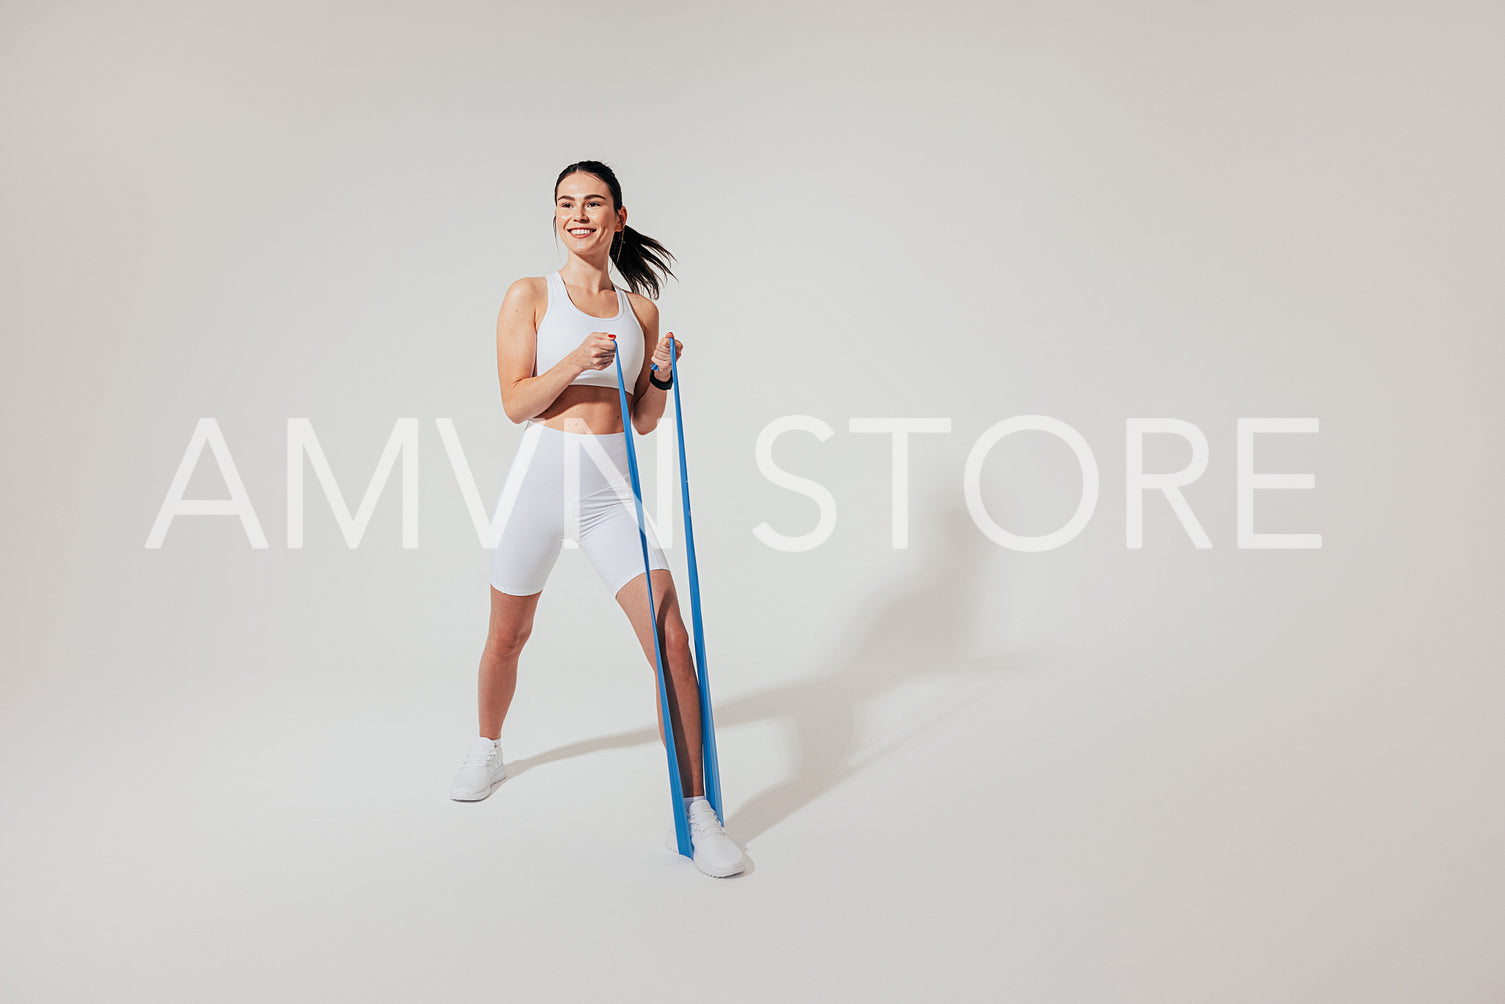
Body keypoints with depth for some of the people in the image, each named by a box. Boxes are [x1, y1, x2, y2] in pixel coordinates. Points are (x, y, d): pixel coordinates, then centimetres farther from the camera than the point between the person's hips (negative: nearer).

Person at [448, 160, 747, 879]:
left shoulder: (639, 307, 9)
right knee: (506, 638, 14)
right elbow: (514, 403, -6)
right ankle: (487, 752, 44)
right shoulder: (529, 296, 2)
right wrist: (578, 359, -20)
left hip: (612, 490, 1)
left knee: (670, 637, -12)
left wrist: (661, 375, -8)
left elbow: (642, 422, 11)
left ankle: (695, 814, -3)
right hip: (541, 477, -1)